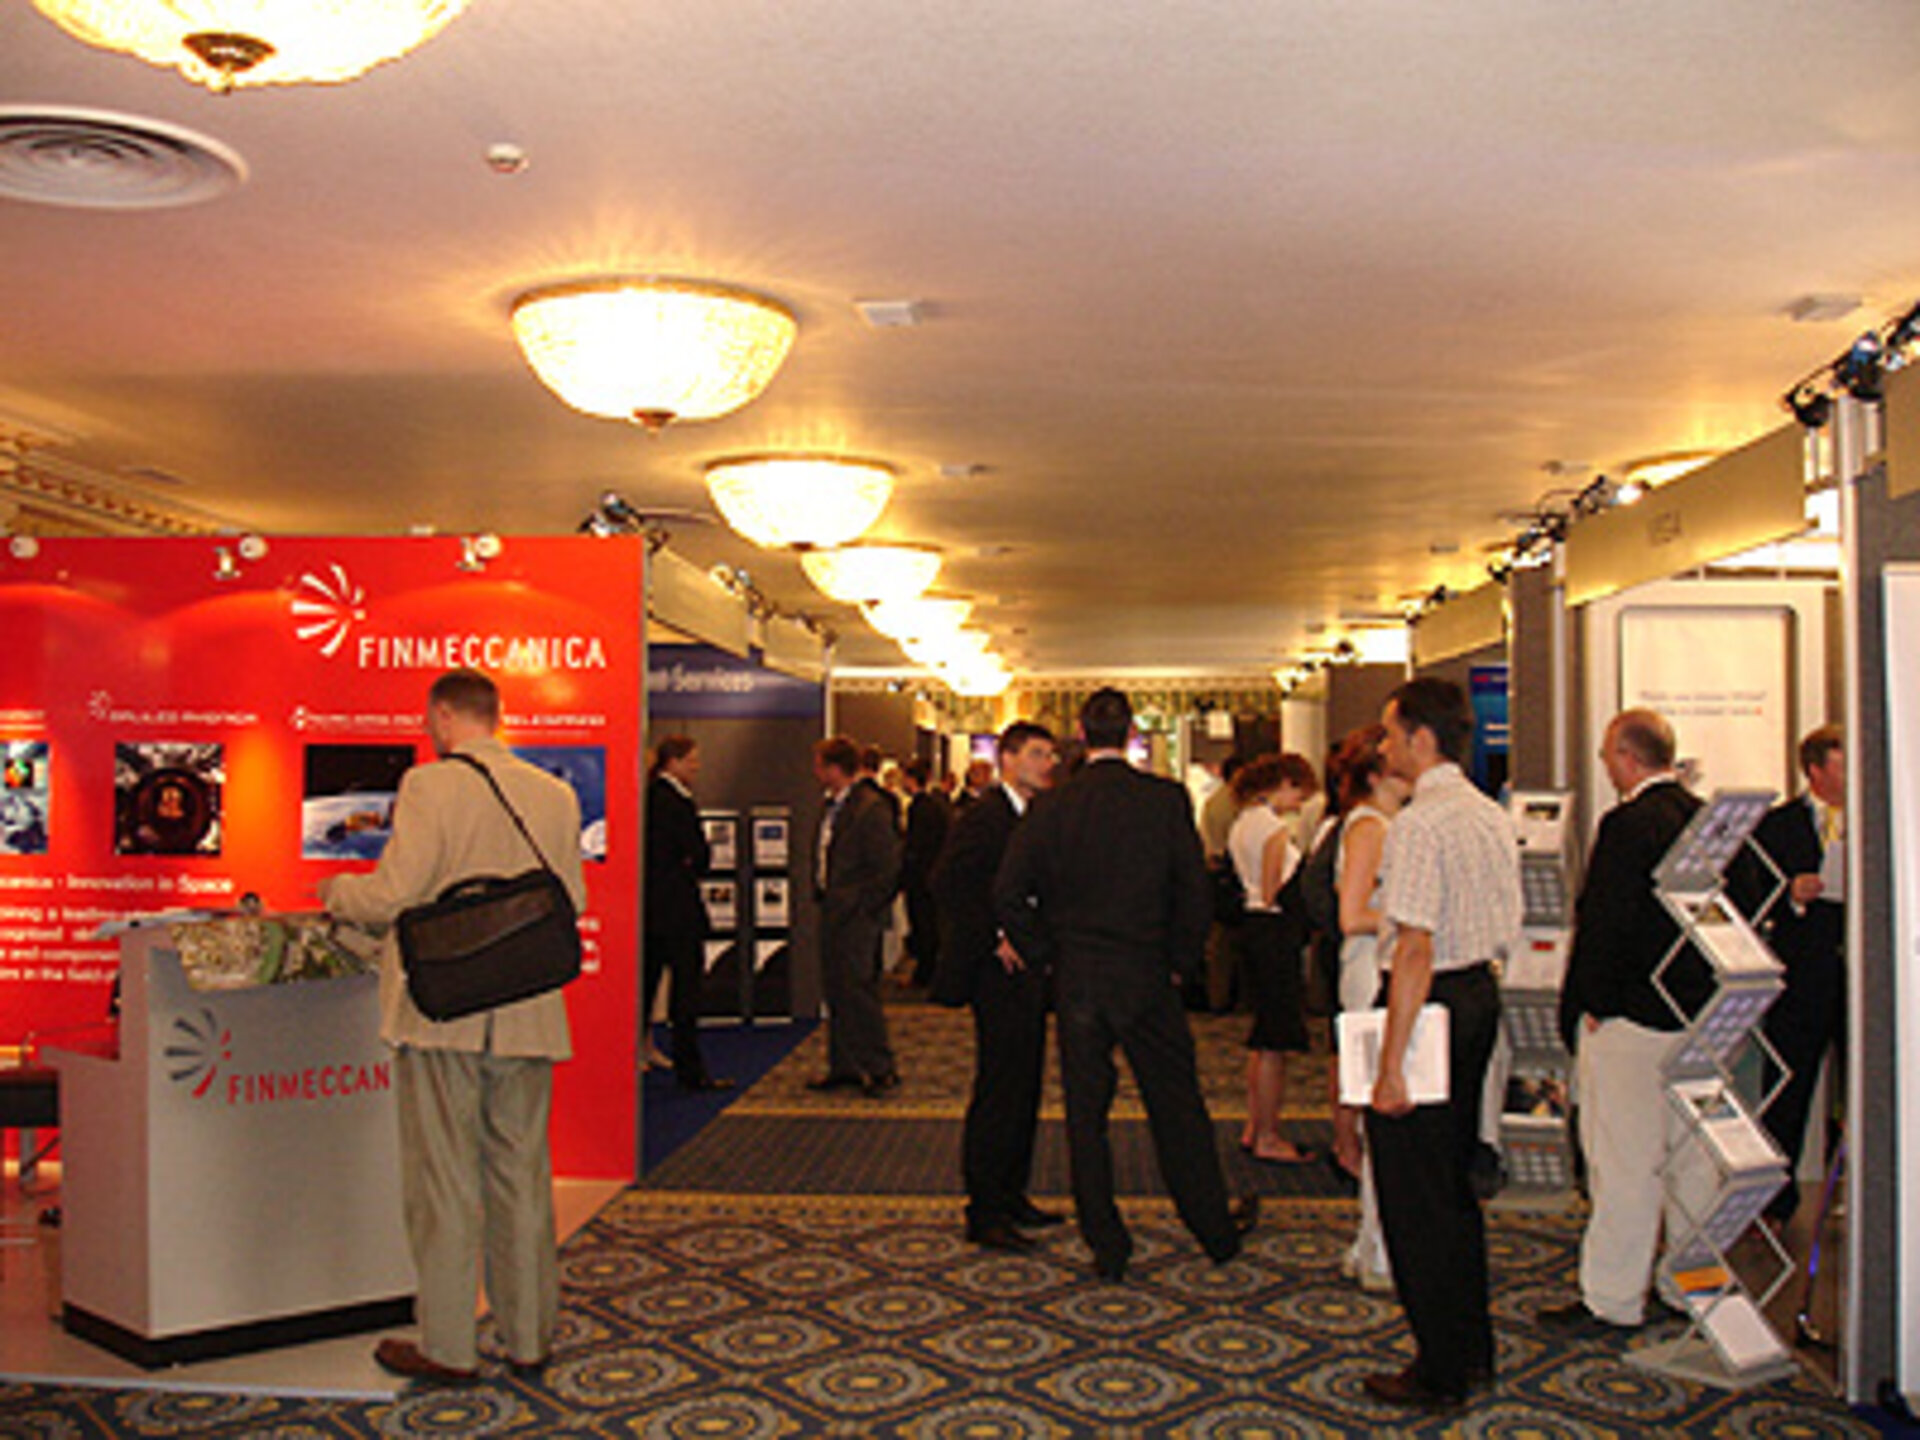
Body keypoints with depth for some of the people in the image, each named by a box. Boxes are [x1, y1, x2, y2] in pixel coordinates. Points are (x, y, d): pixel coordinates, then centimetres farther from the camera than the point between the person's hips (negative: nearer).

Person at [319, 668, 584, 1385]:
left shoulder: (429, 786, -12)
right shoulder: (555, 795, 3)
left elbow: (393, 893, -14)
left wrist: (337, 890, 6)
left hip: (441, 1011, -5)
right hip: (527, 1016, 5)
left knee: (443, 1182, 6)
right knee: (521, 1177, 14)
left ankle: (448, 1347, 14)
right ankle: (529, 1338, 23)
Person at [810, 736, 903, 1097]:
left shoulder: (870, 808, -15)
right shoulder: (832, 807, 13)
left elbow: (888, 868, -16)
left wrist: (862, 906, -15)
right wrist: (821, 894, 13)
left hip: (858, 917, -9)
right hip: (832, 913, 9)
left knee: (858, 989, -7)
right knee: (835, 991, 12)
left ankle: (881, 1068, 3)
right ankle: (844, 1067, 21)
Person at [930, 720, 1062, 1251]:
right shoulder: (983, 816, -13)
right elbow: (947, 883, -22)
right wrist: (997, 939, -20)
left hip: (1030, 969, 9)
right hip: (1000, 971, -9)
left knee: (1024, 1088, 14)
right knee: (999, 1091, -5)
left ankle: (1011, 1197, 25)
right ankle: (983, 1213, 3)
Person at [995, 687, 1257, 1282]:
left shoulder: (1051, 807, -4)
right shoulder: (1167, 799, -7)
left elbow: (1008, 893, -7)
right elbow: (1194, 887, -8)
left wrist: (1044, 954, 4)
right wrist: (1181, 961, 4)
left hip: (1076, 981, 0)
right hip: (1147, 977, 0)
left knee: (1085, 1114, 9)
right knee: (1177, 1107, 13)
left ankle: (1107, 1247, 16)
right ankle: (1217, 1231, 26)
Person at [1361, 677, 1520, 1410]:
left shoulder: (1419, 823, -19)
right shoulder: (1494, 817, 9)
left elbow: (1417, 949, -23)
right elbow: (1506, 932, 14)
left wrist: (1391, 1063, -22)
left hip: (1430, 1000, -9)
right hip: (1480, 995, 9)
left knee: (1414, 1191, 3)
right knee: (1455, 1178, 21)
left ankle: (1441, 1371, 13)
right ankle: (1472, 1345, 33)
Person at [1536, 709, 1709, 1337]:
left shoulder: (1627, 824, -18)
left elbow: (1606, 923, -20)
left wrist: (1591, 1005, -10)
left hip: (1632, 1022, -9)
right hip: (1696, 1017, 9)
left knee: (1623, 1165, -2)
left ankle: (1612, 1300, 5)